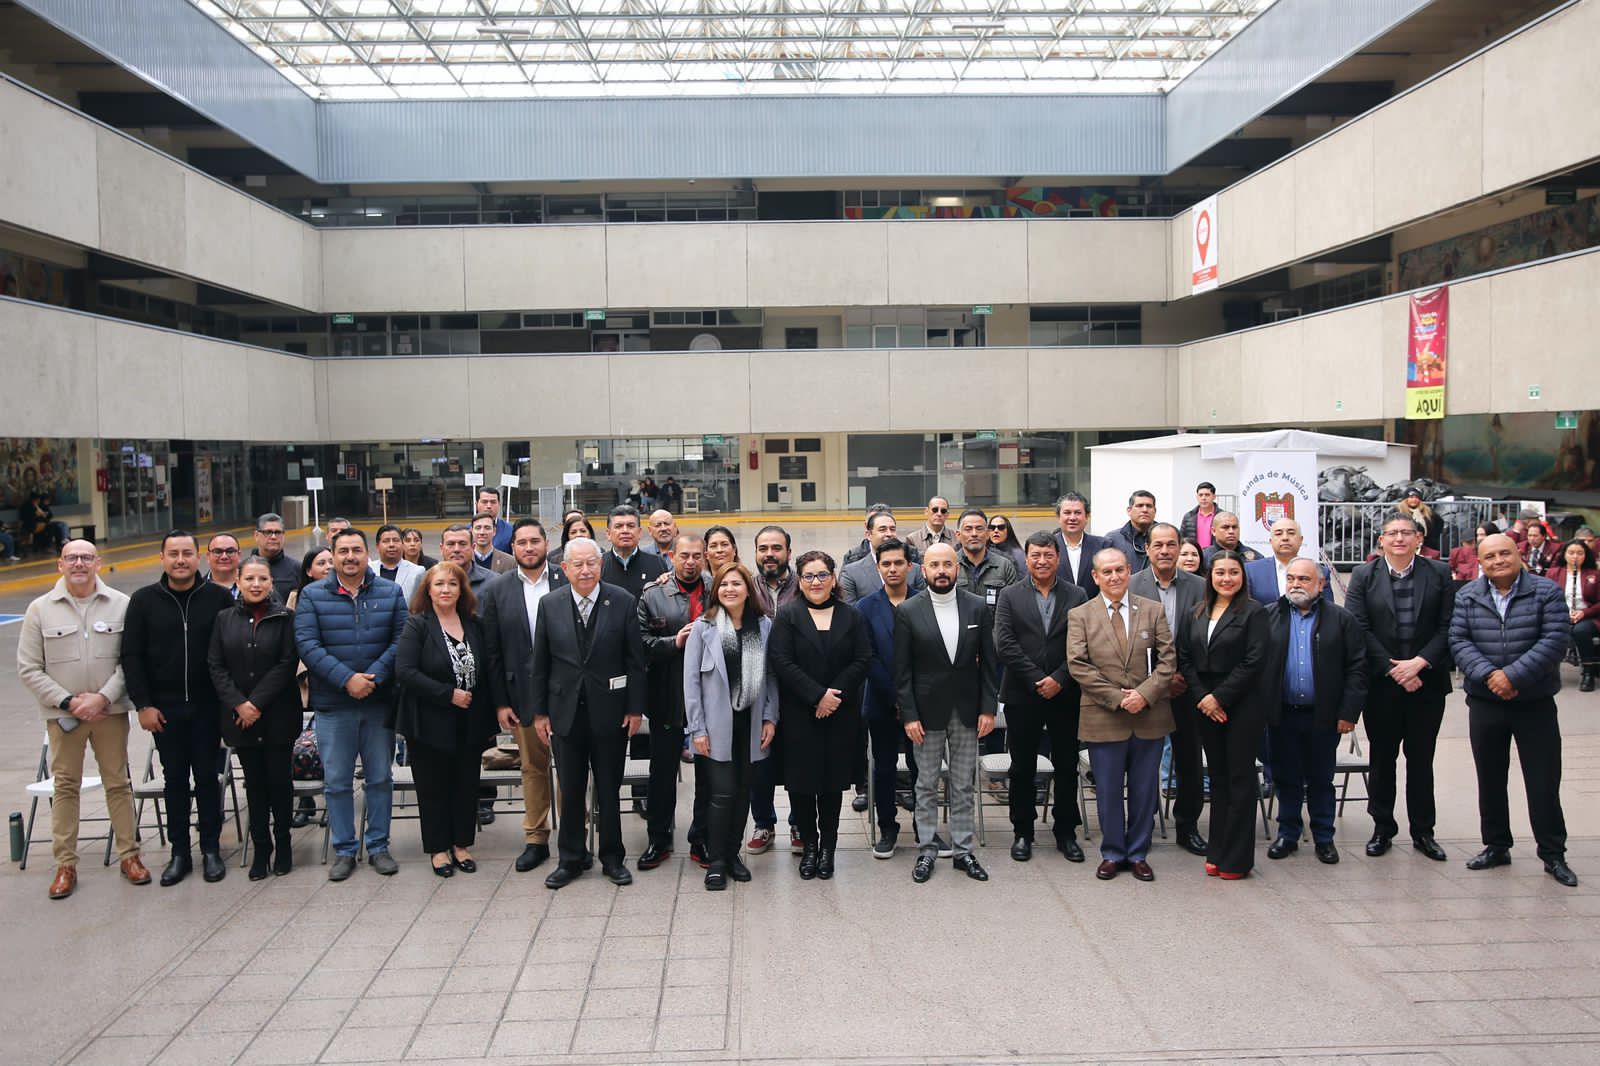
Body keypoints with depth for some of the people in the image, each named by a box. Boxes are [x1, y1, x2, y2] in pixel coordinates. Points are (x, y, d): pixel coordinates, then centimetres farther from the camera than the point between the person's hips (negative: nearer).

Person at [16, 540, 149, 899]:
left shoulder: (120, 604, -2)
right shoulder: (40, 609, 0)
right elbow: (29, 668, 0)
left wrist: (102, 698, -14)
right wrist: (68, 702, -9)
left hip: (110, 710, 0)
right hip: (62, 713, 0)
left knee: (118, 782, 7)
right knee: (65, 786, 7)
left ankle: (129, 855, 16)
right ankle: (65, 864, 15)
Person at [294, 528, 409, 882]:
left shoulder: (390, 593, 4)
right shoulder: (312, 595, 0)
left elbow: (400, 640, -2)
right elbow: (307, 644, -9)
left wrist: (374, 677, -15)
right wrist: (346, 678, -18)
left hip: (380, 701, 1)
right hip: (333, 704, -1)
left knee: (380, 778, 9)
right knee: (337, 782, 6)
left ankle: (378, 846, 21)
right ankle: (344, 850, 18)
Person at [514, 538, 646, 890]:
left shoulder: (623, 602, -5)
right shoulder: (550, 606, 0)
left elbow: (635, 659, -3)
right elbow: (539, 663, 4)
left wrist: (635, 708, -6)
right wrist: (538, 711, 2)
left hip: (610, 711, -1)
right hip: (565, 711, 2)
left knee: (609, 790, 10)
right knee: (570, 791, 10)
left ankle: (612, 858, 24)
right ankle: (571, 859, 24)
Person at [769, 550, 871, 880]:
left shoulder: (851, 616, 7)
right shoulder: (787, 615, 0)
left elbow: (862, 661, 0)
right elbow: (781, 662, -9)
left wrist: (835, 695, -12)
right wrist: (817, 695, -15)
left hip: (840, 715, 2)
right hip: (799, 714, -1)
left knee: (833, 779, 6)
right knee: (801, 779, 1)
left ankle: (828, 845, 19)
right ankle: (809, 844, 16)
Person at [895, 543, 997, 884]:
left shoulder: (979, 607, 0)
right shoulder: (908, 611, -6)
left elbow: (988, 662, 2)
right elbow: (902, 670, -4)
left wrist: (988, 709, -3)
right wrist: (909, 715, -9)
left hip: (967, 711, 2)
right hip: (927, 711, -1)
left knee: (964, 786, 10)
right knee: (926, 785, 8)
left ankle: (963, 849, 21)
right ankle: (927, 849, 20)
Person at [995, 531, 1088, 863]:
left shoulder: (1077, 596, 4)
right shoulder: (1010, 596, 2)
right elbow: (1004, 644, -7)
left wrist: (1059, 679, -13)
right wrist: (1037, 680, -13)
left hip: (1065, 695, 1)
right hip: (1022, 695, -1)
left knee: (1067, 766, 8)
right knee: (1022, 768, 7)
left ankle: (1066, 832, 21)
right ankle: (1022, 832, 19)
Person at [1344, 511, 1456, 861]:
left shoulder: (1439, 574, 3)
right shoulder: (1363, 576, 1)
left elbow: (1447, 627, -2)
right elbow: (1358, 629, -6)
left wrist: (1418, 663, -14)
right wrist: (1392, 670, -12)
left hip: (1426, 681, 1)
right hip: (1381, 684, 0)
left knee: (1421, 757, 9)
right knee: (1382, 757, 8)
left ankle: (1423, 830, 19)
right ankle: (1382, 826, 19)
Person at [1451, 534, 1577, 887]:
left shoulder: (1546, 592, -3)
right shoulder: (1466, 596, 4)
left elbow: (1555, 640, -13)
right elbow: (1458, 641, -3)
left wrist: (1513, 675, -21)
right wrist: (1487, 675, -19)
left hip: (1535, 703, -2)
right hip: (1484, 704, 2)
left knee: (1544, 781, 2)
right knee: (1490, 779, 11)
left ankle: (1553, 854, 14)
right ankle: (1496, 847, 24)